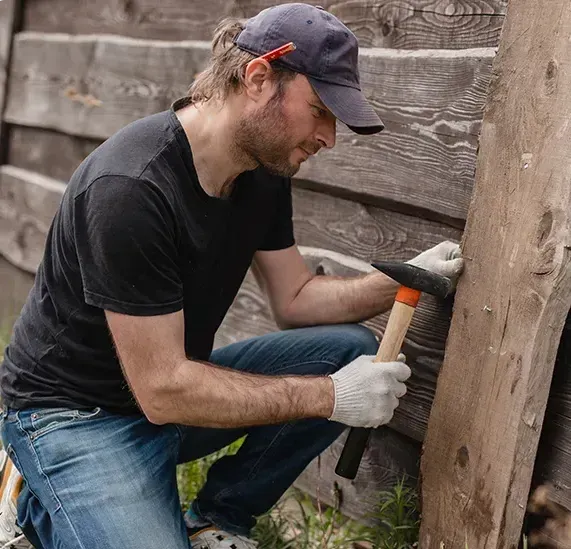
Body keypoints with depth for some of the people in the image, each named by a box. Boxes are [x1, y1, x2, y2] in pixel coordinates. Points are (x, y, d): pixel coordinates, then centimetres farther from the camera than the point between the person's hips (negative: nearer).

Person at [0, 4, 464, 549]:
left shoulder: (264, 168, -4)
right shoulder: (131, 187, -30)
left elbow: (293, 299, 6)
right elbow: (162, 390, -28)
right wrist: (331, 397, -26)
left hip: (176, 381, 8)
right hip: (77, 414, -7)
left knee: (351, 350, -7)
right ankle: (45, 504, 2)